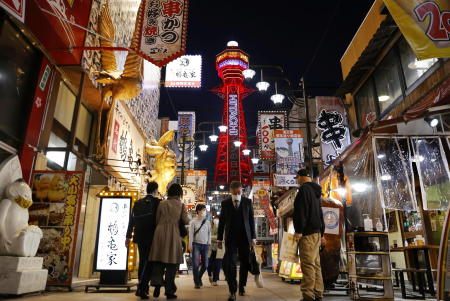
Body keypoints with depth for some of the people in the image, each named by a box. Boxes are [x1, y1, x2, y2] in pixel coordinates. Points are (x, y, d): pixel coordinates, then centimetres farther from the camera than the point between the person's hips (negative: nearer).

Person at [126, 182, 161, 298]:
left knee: (142, 261, 13)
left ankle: (143, 288, 18)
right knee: (151, 262, 1)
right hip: (153, 237, -5)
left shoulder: (138, 203, 8)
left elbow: (132, 220, 9)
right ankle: (143, 288, -5)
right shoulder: (158, 202, -6)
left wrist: (128, 236, 14)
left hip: (140, 236, 5)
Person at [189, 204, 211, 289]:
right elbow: (191, 234, -2)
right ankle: (196, 282, 10)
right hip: (196, 244, -3)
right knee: (196, 264, -5)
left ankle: (199, 278, 31)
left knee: (205, 265, 5)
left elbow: (209, 233, 13)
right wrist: (190, 245, -6)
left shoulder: (207, 222, 8)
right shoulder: (193, 222, -2)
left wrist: (209, 243, 6)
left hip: (205, 245, 3)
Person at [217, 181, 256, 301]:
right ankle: (232, 291, -2)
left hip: (244, 237, 1)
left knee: (245, 263, 9)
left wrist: (253, 237, 1)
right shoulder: (225, 203, 1)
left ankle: (242, 286, 28)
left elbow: (251, 220, 4)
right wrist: (219, 239, 4)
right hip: (230, 238, -1)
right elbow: (221, 221, 4)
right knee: (230, 264, -9)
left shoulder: (247, 202, 2)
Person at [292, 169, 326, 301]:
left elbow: (302, 211, -19)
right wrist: (321, 233, 25)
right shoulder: (315, 190, 20)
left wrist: (299, 230, -18)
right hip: (316, 232, 10)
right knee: (316, 264, 12)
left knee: (308, 265, -8)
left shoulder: (304, 189, -9)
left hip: (307, 233, -10)